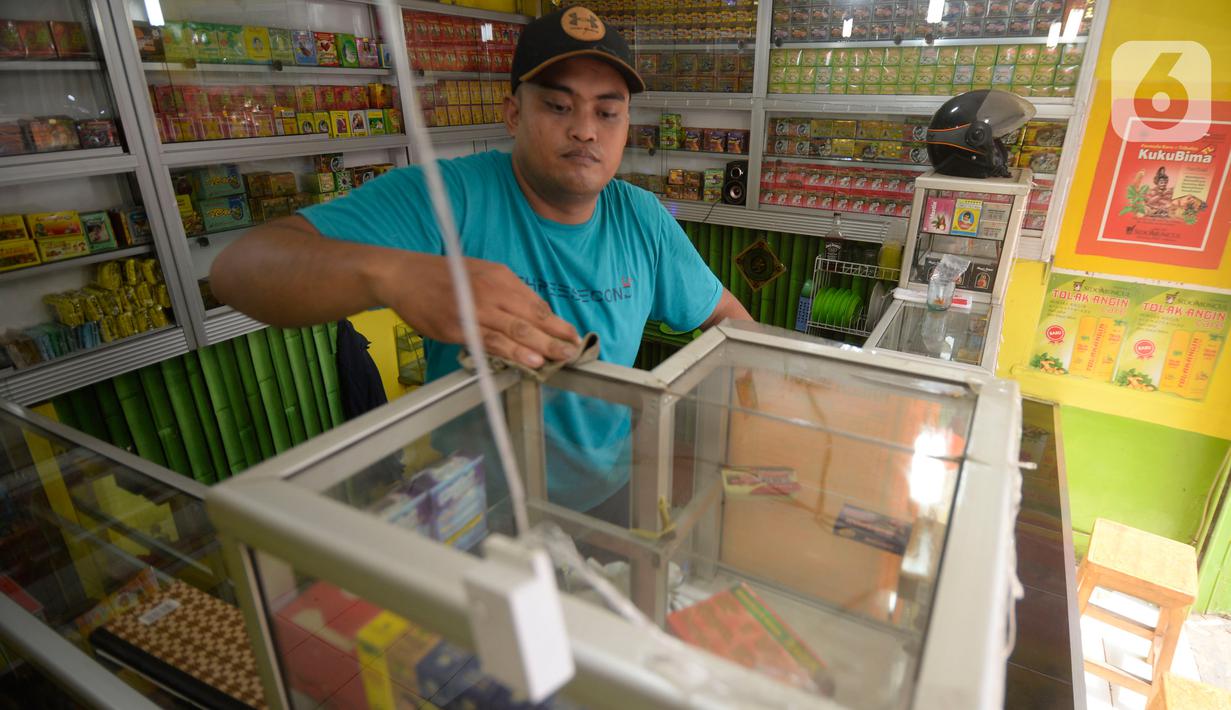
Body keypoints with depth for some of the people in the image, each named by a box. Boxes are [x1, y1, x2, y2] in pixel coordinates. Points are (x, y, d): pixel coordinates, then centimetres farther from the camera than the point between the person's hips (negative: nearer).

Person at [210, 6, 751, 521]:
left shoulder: (643, 220, -1)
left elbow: (726, 315, 13)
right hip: (479, 505, -3)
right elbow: (237, 268, -24)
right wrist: (392, 274, -44)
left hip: (615, 489, 4)